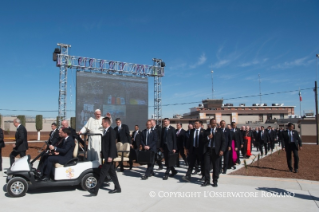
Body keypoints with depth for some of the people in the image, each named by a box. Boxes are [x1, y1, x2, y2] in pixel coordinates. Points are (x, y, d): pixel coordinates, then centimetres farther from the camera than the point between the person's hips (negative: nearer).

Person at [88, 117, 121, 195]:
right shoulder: (105, 131, 14)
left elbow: (112, 145, -19)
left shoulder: (111, 131, -14)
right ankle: (117, 188, 21)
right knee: (111, 172, 13)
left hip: (109, 155, -10)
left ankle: (95, 190, -6)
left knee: (103, 172, -8)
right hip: (106, 155, 10)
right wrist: (102, 153, 15)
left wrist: (110, 156, -22)